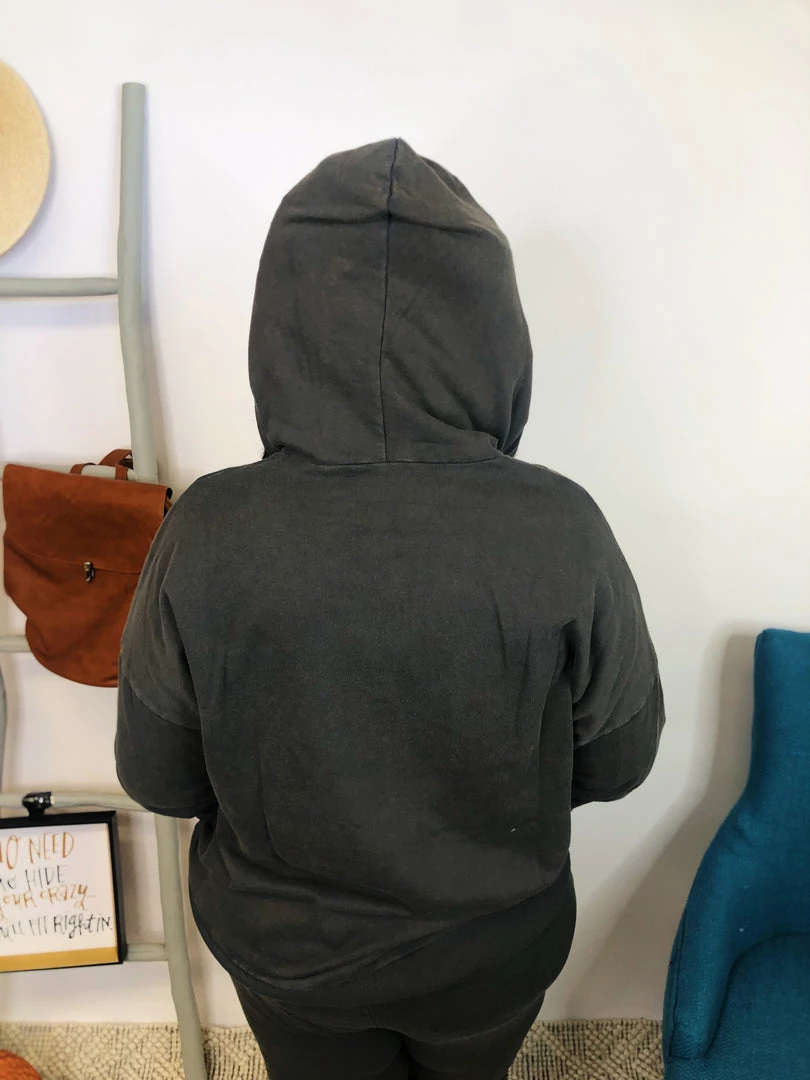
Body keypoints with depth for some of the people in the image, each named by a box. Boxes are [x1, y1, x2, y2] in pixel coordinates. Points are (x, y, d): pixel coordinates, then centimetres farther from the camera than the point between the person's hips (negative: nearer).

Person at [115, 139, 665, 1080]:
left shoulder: (207, 534, -29)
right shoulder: (560, 532, -30)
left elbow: (157, 778, -14)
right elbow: (616, 762, -14)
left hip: (285, 949, 0)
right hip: (496, 947, 1)